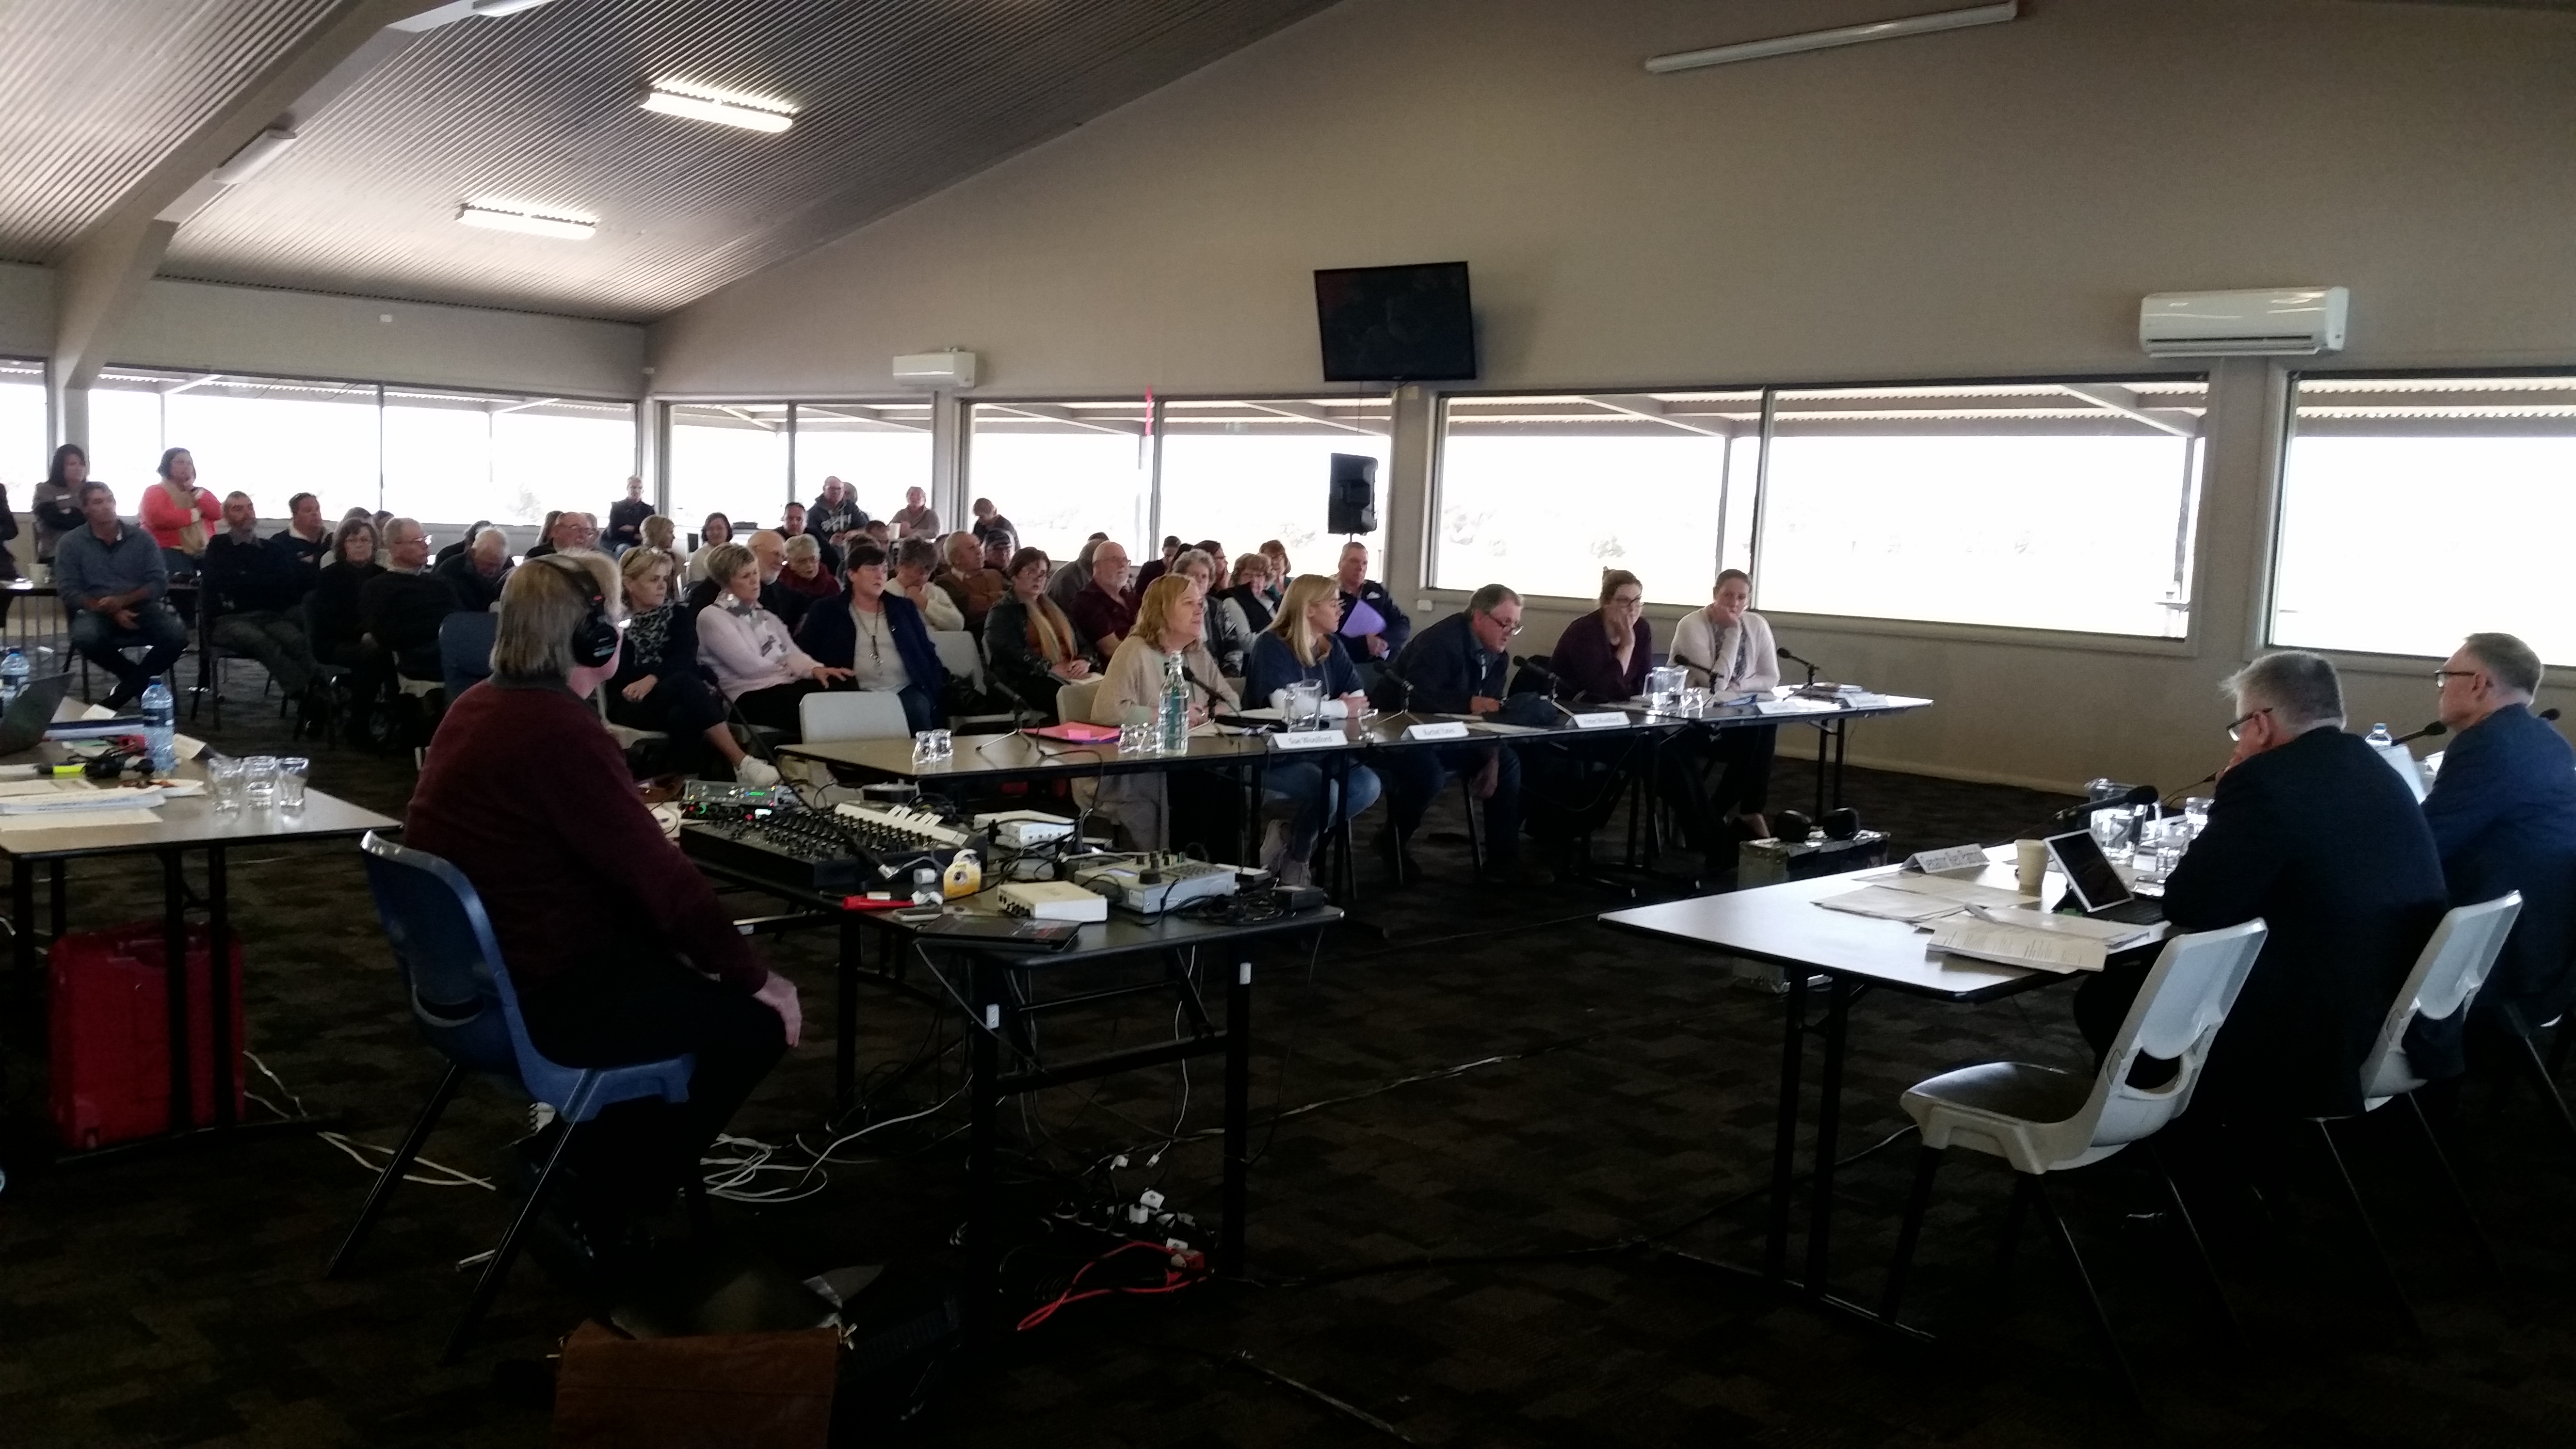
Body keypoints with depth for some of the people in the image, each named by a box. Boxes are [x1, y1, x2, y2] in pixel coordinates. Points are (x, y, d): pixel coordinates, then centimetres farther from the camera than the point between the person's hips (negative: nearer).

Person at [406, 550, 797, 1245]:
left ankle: (570, 1152, 25)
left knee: (670, 957, 24)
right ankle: (597, 1206, 11)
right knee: (759, 1021, 0)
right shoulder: (562, 733, -25)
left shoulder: (476, 706, 6)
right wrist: (758, 976, -13)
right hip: (533, 997, -10)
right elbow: (659, 876, -22)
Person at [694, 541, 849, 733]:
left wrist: (814, 668, -7)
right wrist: (794, 669, 1)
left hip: (785, 683, 7)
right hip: (750, 694, -7)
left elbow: (790, 651, 14)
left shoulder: (763, 613, 25)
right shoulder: (712, 617, 2)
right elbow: (749, 666, -8)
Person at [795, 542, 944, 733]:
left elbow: (927, 652, 20)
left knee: (917, 709, -32)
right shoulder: (827, 613, 13)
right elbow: (802, 651, 11)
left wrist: (936, 690, 5)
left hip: (905, 690, 3)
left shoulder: (903, 608, 21)